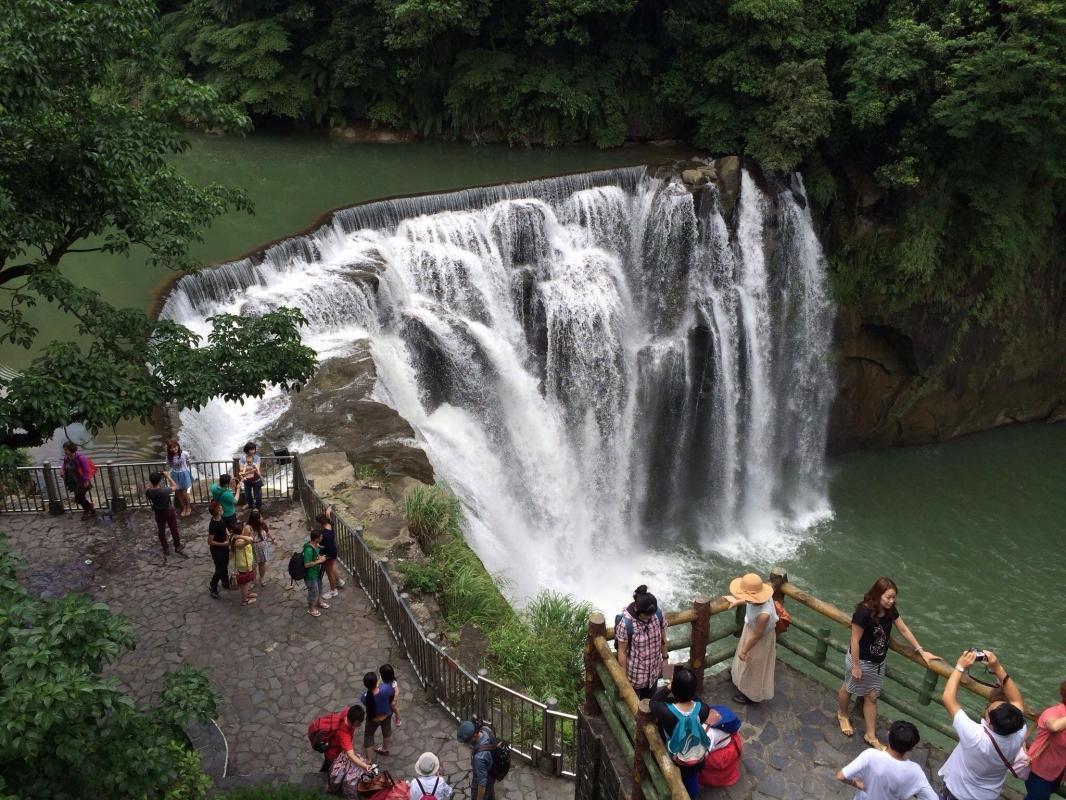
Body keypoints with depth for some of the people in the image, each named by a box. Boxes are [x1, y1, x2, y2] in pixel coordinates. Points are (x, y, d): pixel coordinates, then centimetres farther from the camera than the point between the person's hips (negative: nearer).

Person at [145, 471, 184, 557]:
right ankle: (177, 546, 34)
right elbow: (174, 486, -14)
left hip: (158, 514, 3)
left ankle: (166, 549, 34)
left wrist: (153, 479, -2)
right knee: (174, 529, 18)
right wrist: (168, 477, -9)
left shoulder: (148, 492, -23)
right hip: (169, 512, -3)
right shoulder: (164, 491, -34)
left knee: (161, 531, 21)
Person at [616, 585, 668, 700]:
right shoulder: (625, 623, -32)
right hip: (634, 672, -4)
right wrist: (623, 677, -14)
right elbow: (622, 651, -21)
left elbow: (662, 638, 0)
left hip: (653, 670, 4)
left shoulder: (658, 613, -18)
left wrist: (665, 658, 10)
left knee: (649, 699, 27)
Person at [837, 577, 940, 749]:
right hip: (860, 660, -6)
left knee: (871, 697, 16)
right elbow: (855, 641, -26)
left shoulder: (890, 611, -13)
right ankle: (842, 715, 50)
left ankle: (871, 736, 30)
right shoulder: (863, 612, -34)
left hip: (878, 662, 6)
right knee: (848, 688, 22)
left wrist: (921, 651, 4)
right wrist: (856, 666, -19)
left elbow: (904, 630, 2)